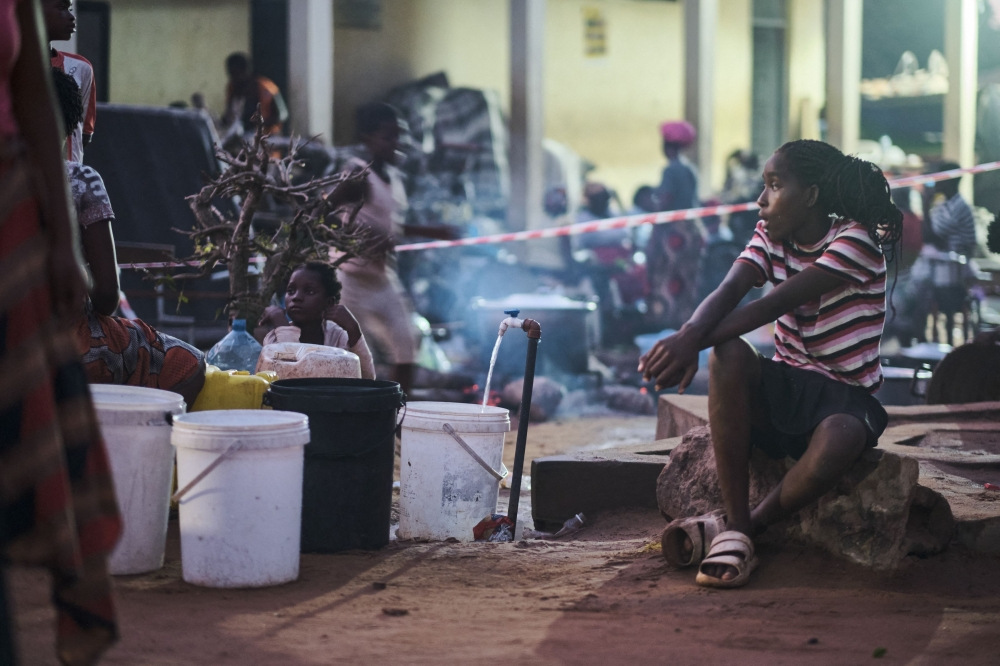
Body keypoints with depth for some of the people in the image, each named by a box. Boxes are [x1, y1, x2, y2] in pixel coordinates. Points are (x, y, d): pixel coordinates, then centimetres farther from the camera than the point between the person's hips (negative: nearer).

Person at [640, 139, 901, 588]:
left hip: (846, 395, -5)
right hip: (785, 387, 5)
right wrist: (690, 336, -36)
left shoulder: (854, 239, -13)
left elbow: (774, 306, -25)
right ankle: (736, 527, -28)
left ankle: (749, 523, -12)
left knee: (836, 442, -41)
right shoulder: (770, 235, 8)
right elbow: (728, 292, -12)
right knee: (729, 355, -29)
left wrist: (693, 339, -34)